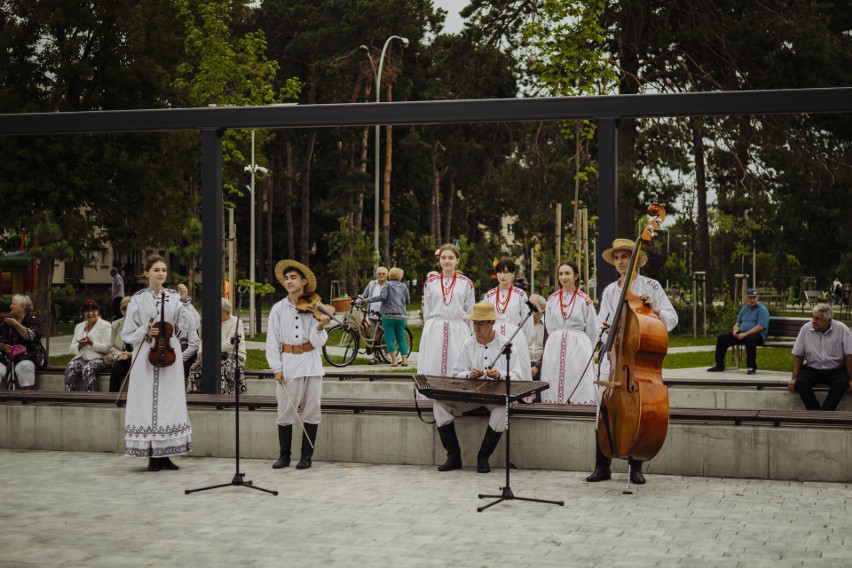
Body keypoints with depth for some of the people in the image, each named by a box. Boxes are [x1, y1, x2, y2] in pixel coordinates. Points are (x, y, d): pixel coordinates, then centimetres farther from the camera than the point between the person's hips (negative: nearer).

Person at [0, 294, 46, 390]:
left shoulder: (32, 320, 5)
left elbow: (29, 336, -13)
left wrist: (15, 324, -15)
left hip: (29, 354, -4)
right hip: (8, 355, 4)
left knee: (25, 366, -37)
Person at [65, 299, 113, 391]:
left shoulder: (105, 325, 6)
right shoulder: (79, 327, 23)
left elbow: (106, 348, -6)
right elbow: (72, 348, 16)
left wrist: (91, 343, -19)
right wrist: (80, 345, -6)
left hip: (98, 358, -4)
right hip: (81, 358, 4)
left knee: (87, 369, -36)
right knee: (70, 368, -28)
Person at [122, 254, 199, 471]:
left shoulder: (174, 296, 4)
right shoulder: (138, 299, 1)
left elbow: (191, 324, -7)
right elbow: (127, 333, 3)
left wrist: (185, 300, -14)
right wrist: (145, 331, -13)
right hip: (146, 356, -2)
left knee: (169, 402, 5)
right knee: (147, 402, -1)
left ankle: (165, 454, 13)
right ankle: (152, 456, 6)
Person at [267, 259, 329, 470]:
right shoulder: (278, 309, 2)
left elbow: (318, 342, -4)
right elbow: (272, 341, 2)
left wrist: (319, 327, -23)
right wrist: (276, 368, -5)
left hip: (311, 363, 0)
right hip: (288, 364, 0)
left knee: (311, 410, 2)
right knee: (285, 411, 1)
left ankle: (307, 456, 11)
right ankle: (284, 455, 12)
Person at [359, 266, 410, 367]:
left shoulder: (387, 285, -2)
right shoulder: (404, 286, 11)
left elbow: (382, 296, -16)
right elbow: (408, 300, 16)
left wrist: (368, 299, -8)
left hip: (389, 315, -4)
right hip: (401, 315, 4)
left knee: (389, 339, -1)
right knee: (401, 338, 10)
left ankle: (394, 360, -8)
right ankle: (404, 360, 4)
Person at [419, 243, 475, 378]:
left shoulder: (466, 283, 4)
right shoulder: (430, 283, 8)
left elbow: (470, 312, 9)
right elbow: (426, 312, 14)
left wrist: (471, 336, 10)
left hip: (458, 332, -1)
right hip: (434, 332, 1)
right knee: (432, 369, -1)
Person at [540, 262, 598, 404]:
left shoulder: (584, 300, 0)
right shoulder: (552, 299, 9)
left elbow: (592, 330, 6)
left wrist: (587, 350, 10)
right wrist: (558, 340, 8)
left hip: (578, 347, -3)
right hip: (555, 348, 3)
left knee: (579, 386, -6)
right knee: (554, 388, -1)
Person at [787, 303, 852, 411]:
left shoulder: (841, 329, -11)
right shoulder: (806, 328, -6)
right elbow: (798, 355, 1)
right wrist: (794, 378, -8)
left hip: (836, 370, -1)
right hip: (811, 369, 1)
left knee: (842, 383, -32)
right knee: (800, 383, -27)